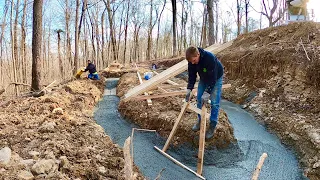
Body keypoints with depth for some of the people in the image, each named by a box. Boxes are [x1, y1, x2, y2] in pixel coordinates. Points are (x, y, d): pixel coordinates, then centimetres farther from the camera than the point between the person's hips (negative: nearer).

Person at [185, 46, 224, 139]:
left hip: (216, 78, -5)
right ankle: (200, 120, 21)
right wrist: (189, 89, -26)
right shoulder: (191, 61, -22)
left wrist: (207, 92, -36)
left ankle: (212, 126, 5)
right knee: (199, 99, 4)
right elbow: (192, 76, -13)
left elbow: (213, 78, -34)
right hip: (204, 78, 5)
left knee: (214, 102, -8)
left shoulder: (210, 58, -40)